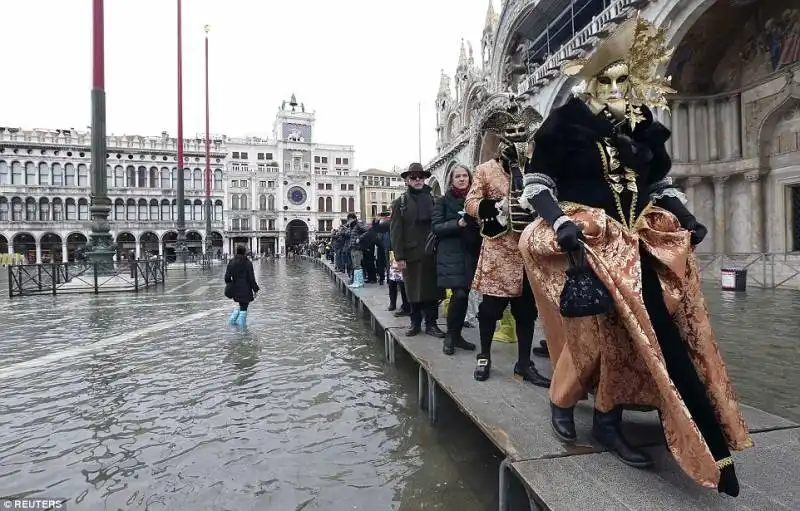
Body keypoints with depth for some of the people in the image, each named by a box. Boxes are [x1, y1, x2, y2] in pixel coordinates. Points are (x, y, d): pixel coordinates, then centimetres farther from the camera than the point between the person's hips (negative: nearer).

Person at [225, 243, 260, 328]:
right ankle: (241, 326, 10)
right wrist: (255, 290, -3)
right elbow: (251, 278, -12)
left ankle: (232, 320, 15)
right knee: (243, 308, 6)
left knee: (241, 306, 25)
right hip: (245, 290, -5)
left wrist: (229, 285, 19)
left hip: (235, 289, 5)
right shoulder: (248, 263, -12)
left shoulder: (231, 262, 0)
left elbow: (227, 277, 1)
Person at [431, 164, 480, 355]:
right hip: (451, 255, -4)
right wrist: (458, 223, -18)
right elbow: (436, 227, -4)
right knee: (459, 294, -13)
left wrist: (474, 222, -4)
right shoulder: (443, 201, 4)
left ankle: (456, 335, 19)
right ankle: (450, 336, 5)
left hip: (471, 254, 4)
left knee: (464, 295, 5)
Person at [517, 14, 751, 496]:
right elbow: (536, 183, -7)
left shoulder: (645, 126, 14)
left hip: (638, 244, 6)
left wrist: (688, 220, 7)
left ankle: (609, 421, 18)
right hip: (586, 242, -5)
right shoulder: (566, 123, -3)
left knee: (632, 332, 2)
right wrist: (560, 223, -23)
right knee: (592, 331, -9)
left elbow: (663, 184, 23)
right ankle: (562, 402, 18)